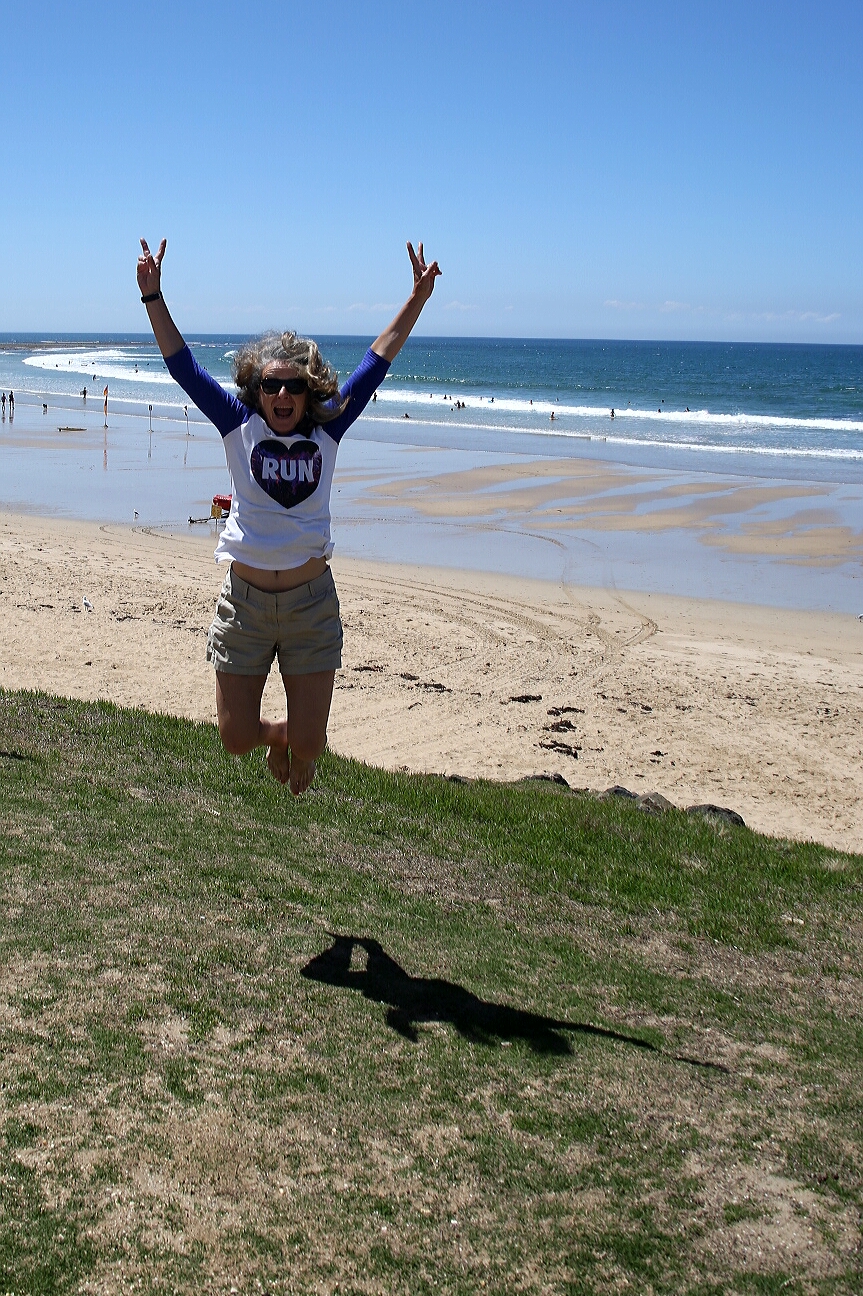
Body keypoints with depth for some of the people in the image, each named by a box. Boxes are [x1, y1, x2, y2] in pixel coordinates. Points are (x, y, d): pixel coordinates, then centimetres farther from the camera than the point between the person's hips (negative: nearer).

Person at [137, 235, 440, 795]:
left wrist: (418, 297, -5)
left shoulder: (327, 428, 0)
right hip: (245, 600, 0)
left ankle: (297, 746, 39)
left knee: (308, 743, 1)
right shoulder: (239, 425, -1)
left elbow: (378, 360, 0)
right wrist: (153, 295, -9)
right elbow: (183, 364, -3)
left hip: (310, 601, 0)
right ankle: (279, 735, 42)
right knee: (236, 738, 6)